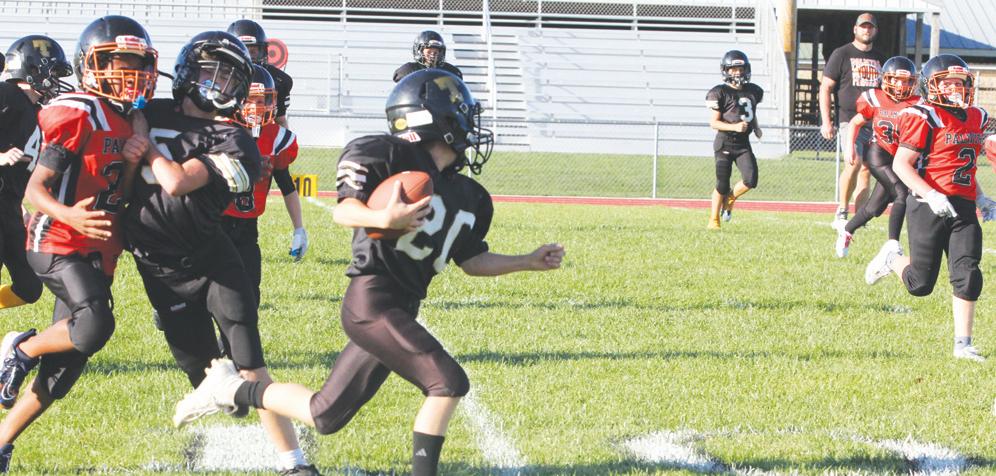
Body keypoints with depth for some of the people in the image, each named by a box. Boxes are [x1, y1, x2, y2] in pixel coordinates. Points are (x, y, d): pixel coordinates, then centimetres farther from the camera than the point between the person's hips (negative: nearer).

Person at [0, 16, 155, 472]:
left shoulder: (127, 121, 11)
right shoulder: (76, 116, -15)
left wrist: (131, 161, -7)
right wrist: (68, 215, -37)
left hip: (96, 254, 8)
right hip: (58, 246, -8)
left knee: (64, 367, 7)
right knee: (94, 326, -30)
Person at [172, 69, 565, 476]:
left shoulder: (467, 197, 13)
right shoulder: (392, 156, -10)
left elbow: (471, 260, 21)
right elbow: (343, 211, -14)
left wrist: (528, 262, 16)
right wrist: (383, 219, -33)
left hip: (400, 310, 9)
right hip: (371, 300, -9)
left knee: (325, 417, 12)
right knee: (448, 382, -17)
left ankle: (233, 389, 28)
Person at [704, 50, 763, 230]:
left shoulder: (753, 91, 9)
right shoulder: (720, 93, -8)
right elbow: (714, 122, -10)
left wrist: (756, 127, 11)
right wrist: (734, 127, -22)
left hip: (743, 143, 4)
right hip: (725, 142, -4)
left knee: (750, 180, -12)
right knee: (722, 184, -3)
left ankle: (730, 198, 18)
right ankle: (713, 219, 14)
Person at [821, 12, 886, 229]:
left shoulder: (880, 59, 16)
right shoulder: (842, 55, 0)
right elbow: (825, 88, -2)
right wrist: (826, 121, -9)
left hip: (873, 122, 5)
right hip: (849, 119, -5)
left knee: (865, 170, 4)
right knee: (854, 163, -22)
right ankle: (841, 213, -13)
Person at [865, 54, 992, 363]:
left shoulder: (976, 118, 13)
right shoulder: (924, 118, -11)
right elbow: (901, 164, -14)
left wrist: (980, 198, 15)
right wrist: (931, 195, -24)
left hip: (963, 208, 6)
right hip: (929, 206, -6)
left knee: (968, 276, -6)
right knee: (921, 285, 1)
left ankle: (963, 344, 2)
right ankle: (892, 258, 34)